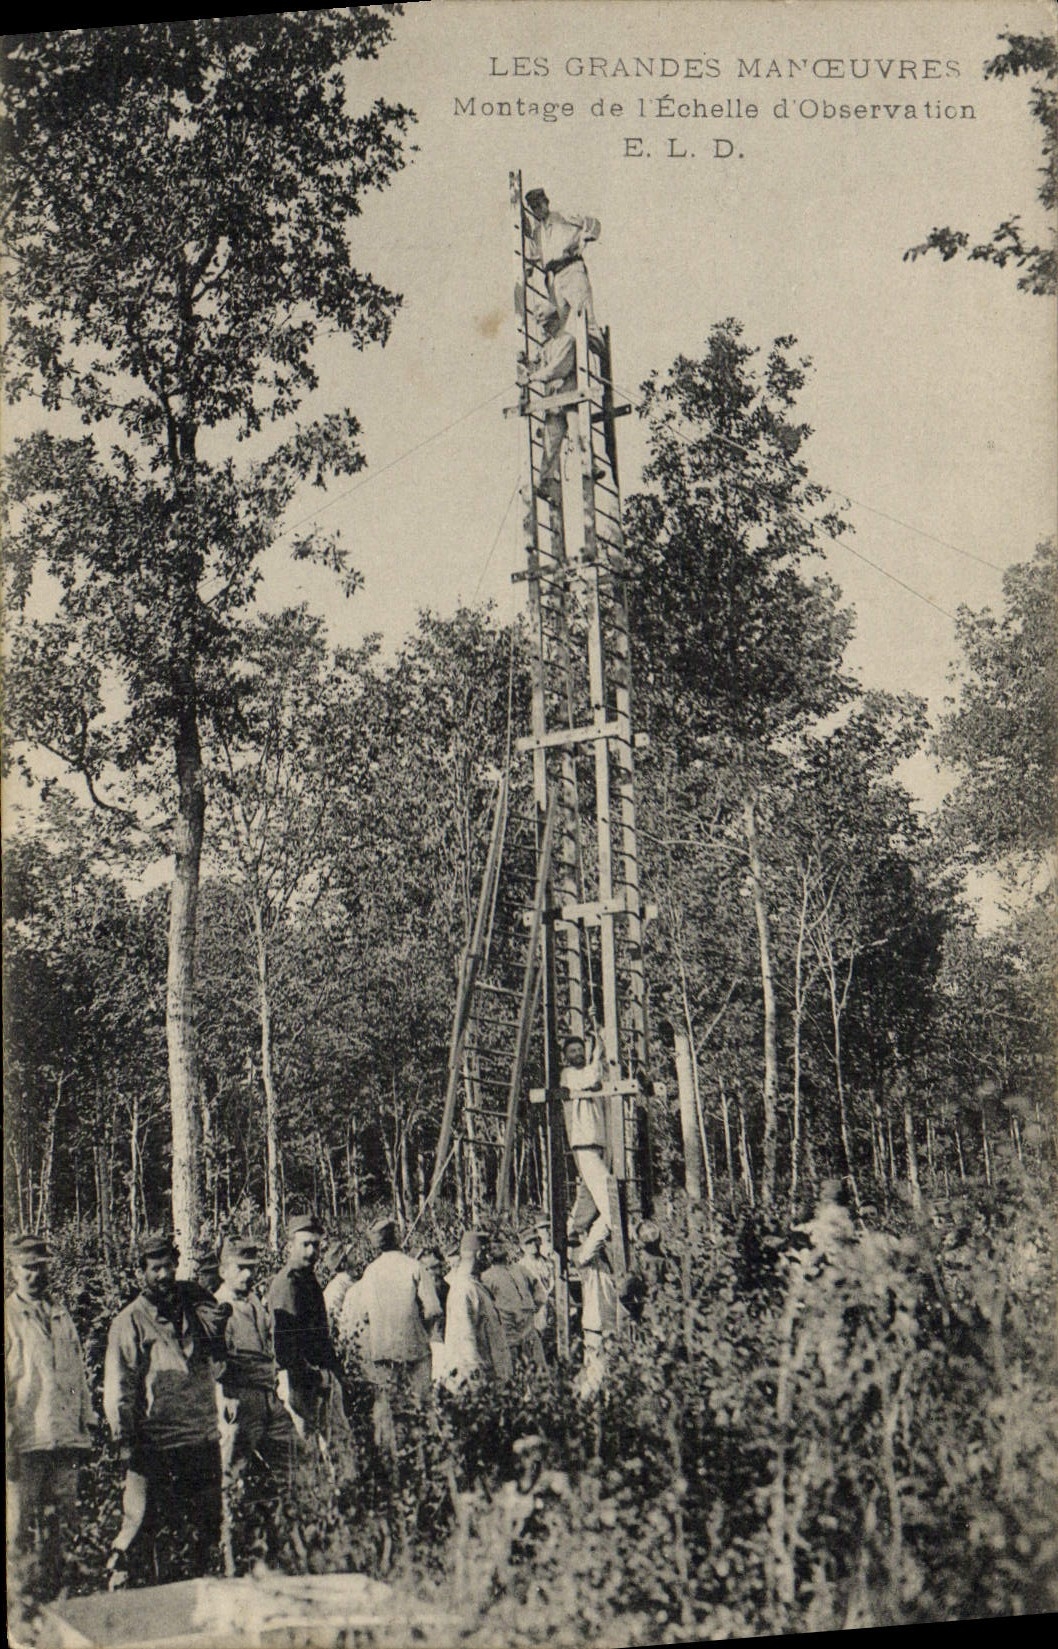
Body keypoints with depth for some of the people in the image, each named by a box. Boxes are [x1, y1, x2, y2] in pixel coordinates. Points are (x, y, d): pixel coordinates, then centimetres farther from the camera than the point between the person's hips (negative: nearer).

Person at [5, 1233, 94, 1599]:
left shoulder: (63, 1317, 16)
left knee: (62, 1520, 8)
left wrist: (85, 1424, 14)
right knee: (22, 1523, -2)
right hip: (25, 1438, -5)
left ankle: (51, 1593, 19)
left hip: (67, 1436, 5)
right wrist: (6, 1440, -11)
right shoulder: (8, 1317, -1)